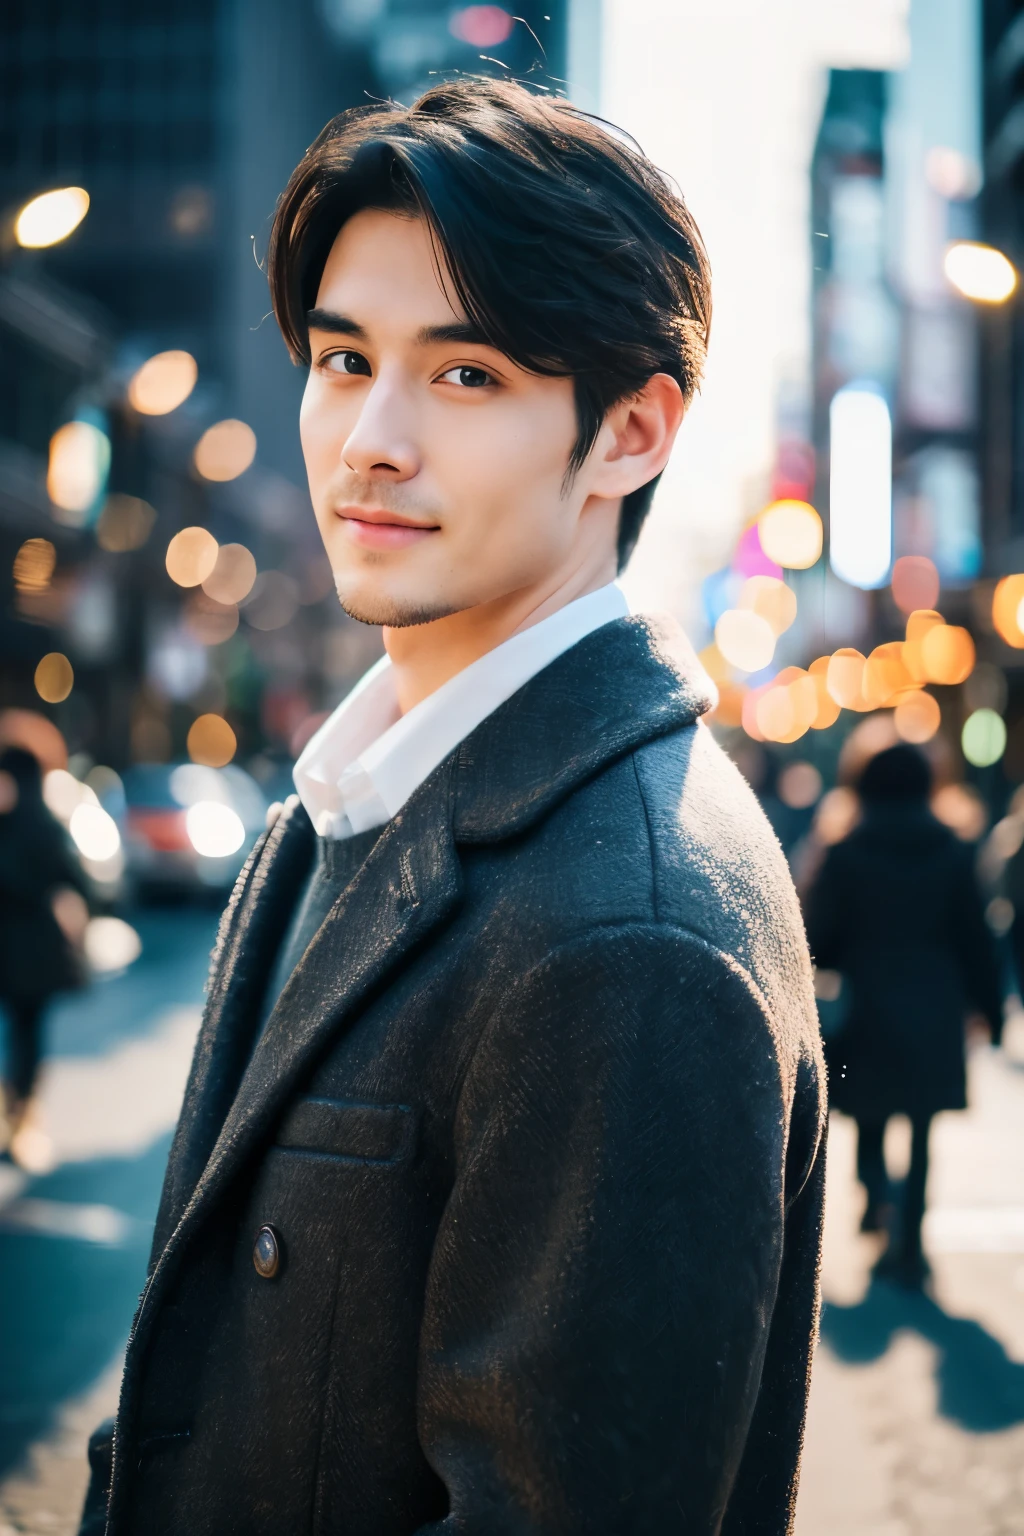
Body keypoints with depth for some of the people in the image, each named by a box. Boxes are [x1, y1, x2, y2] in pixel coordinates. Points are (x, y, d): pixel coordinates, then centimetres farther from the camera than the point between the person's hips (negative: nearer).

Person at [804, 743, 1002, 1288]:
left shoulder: (846, 856, -6)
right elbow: (975, 939, 0)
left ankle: (879, 1197, -16)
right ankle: (909, 1245, 6)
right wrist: (989, 1006, 9)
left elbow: (820, 937, -5)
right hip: (934, 1011, 1)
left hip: (869, 1007, -1)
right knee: (921, 1129, 9)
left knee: (869, 1119, 12)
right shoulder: (953, 855, -2)